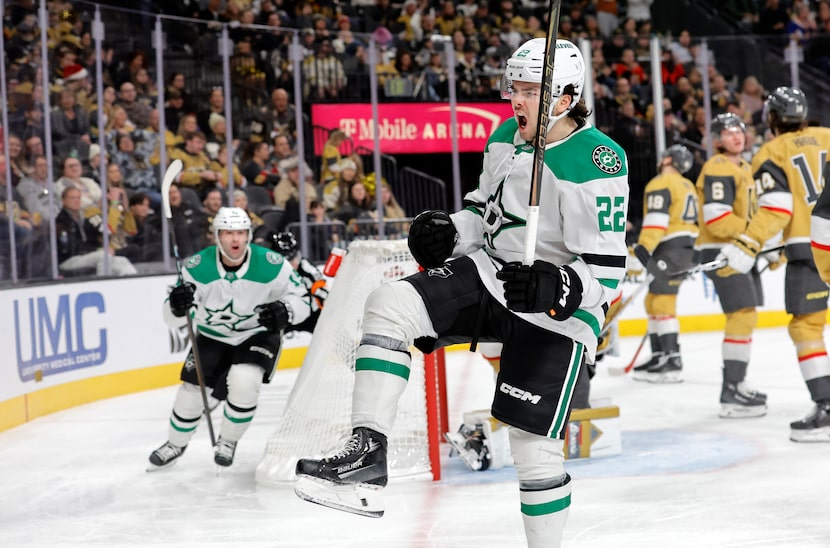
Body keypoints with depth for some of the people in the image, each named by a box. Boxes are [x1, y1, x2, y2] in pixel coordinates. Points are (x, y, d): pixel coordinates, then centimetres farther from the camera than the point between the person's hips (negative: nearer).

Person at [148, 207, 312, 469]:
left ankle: (228, 441, 2)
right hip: (213, 337, 2)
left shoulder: (272, 265, -23)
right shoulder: (198, 267, -20)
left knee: (243, 381, -26)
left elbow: (301, 298, -11)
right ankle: (176, 443, 27)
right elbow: (173, 319, -13)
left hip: (258, 336, -2)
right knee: (192, 389, -4)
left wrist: (284, 311, -34)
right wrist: (177, 305, -38)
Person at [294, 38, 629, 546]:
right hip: (489, 274, 7)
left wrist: (555, 288, -38)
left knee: (534, 444, -6)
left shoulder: (599, 163, -19)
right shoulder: (507, 136, 4)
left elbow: (605, 270, -19)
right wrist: (448, 230, -3)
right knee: (391, 304, -17)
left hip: (555, 314, -6)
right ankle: (368, 452, -21)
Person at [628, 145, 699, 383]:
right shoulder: (688, 187, 21)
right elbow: (694, 222, 24)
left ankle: (672, 361, -19)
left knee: (662, 302, -12)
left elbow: (655, 222, -19)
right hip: (688, 248, 10)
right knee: (654, 302, 15)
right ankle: (658, 356, 16)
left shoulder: (660, 184, -9)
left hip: (670, 249, -10)